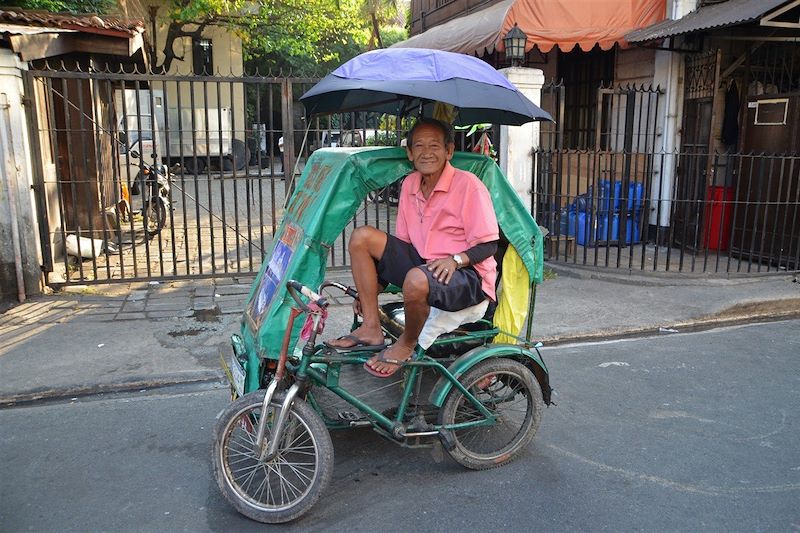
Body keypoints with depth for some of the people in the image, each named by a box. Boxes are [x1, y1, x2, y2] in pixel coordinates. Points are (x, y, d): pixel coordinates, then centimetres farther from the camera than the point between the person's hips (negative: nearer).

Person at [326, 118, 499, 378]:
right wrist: (371, 290, 7)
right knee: (361, 237, -4)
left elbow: (489, 245, -11)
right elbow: (402, 242, 12)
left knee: (417, 279, -39)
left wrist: (455, 259, -29)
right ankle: (371, 327, -4)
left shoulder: (468, 184, -13)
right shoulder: (410, 184, 6)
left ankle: (407, 344, -7)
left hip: (467, 275, -7)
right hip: (421, 262, 7)